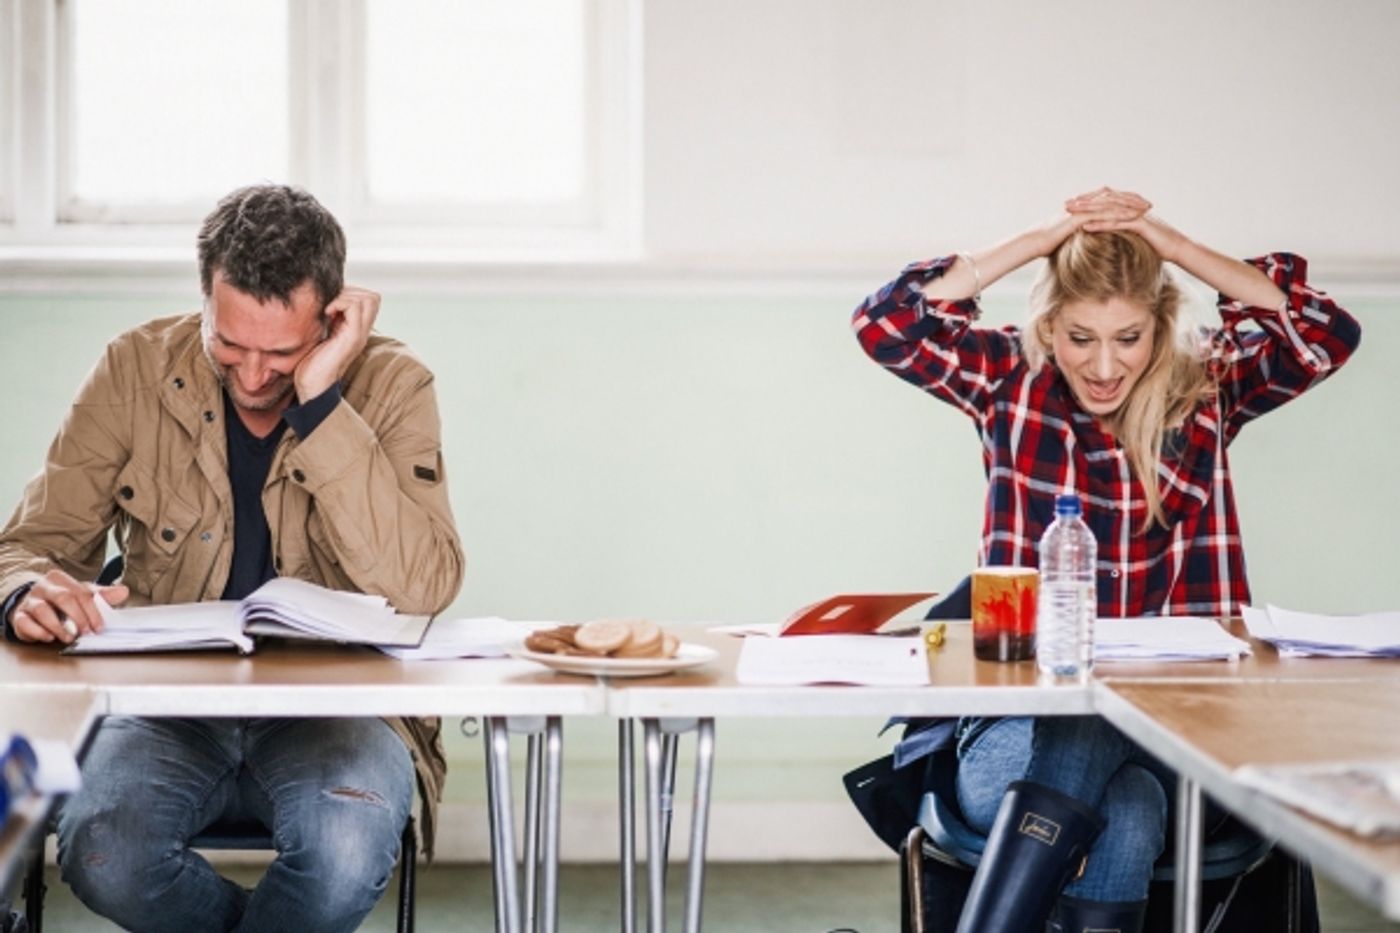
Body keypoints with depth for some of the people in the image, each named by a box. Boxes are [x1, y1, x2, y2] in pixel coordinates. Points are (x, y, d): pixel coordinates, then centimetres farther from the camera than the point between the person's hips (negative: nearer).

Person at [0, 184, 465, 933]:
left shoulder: (389, 385, -5)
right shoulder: (136, 371, 0)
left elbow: (421, 588, -20)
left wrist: (319, 401, -22)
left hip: (335, 708, -1)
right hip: (168, 705, 2)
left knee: (345, 854, -34)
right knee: (101, 853, -30)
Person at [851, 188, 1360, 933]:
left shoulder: (1207, 388, 7)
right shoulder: (1011, 380, 5)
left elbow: (1327, 337, -7)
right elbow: (885, 325, -7)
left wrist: (1168, 243, -8)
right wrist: (1040, 242, -8)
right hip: (1023, 705, 0)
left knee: (1125, 820, -35)